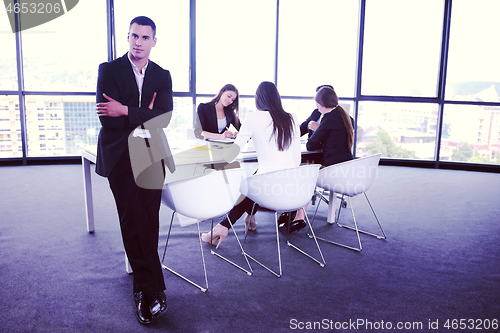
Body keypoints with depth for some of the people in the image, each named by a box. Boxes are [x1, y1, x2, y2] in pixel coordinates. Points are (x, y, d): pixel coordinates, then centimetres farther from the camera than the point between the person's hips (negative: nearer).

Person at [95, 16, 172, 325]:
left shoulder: (162, 75, 11)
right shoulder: (109, 70, 3)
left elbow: (164, 116, -5)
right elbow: (107, 117, -9)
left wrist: (126, 111, -14)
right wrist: (145, 114, -5)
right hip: (121, 156, -2)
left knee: (149, 221, 4)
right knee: (133, 221, -6)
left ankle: (143, 287, 19)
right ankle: (154, 289, 5)